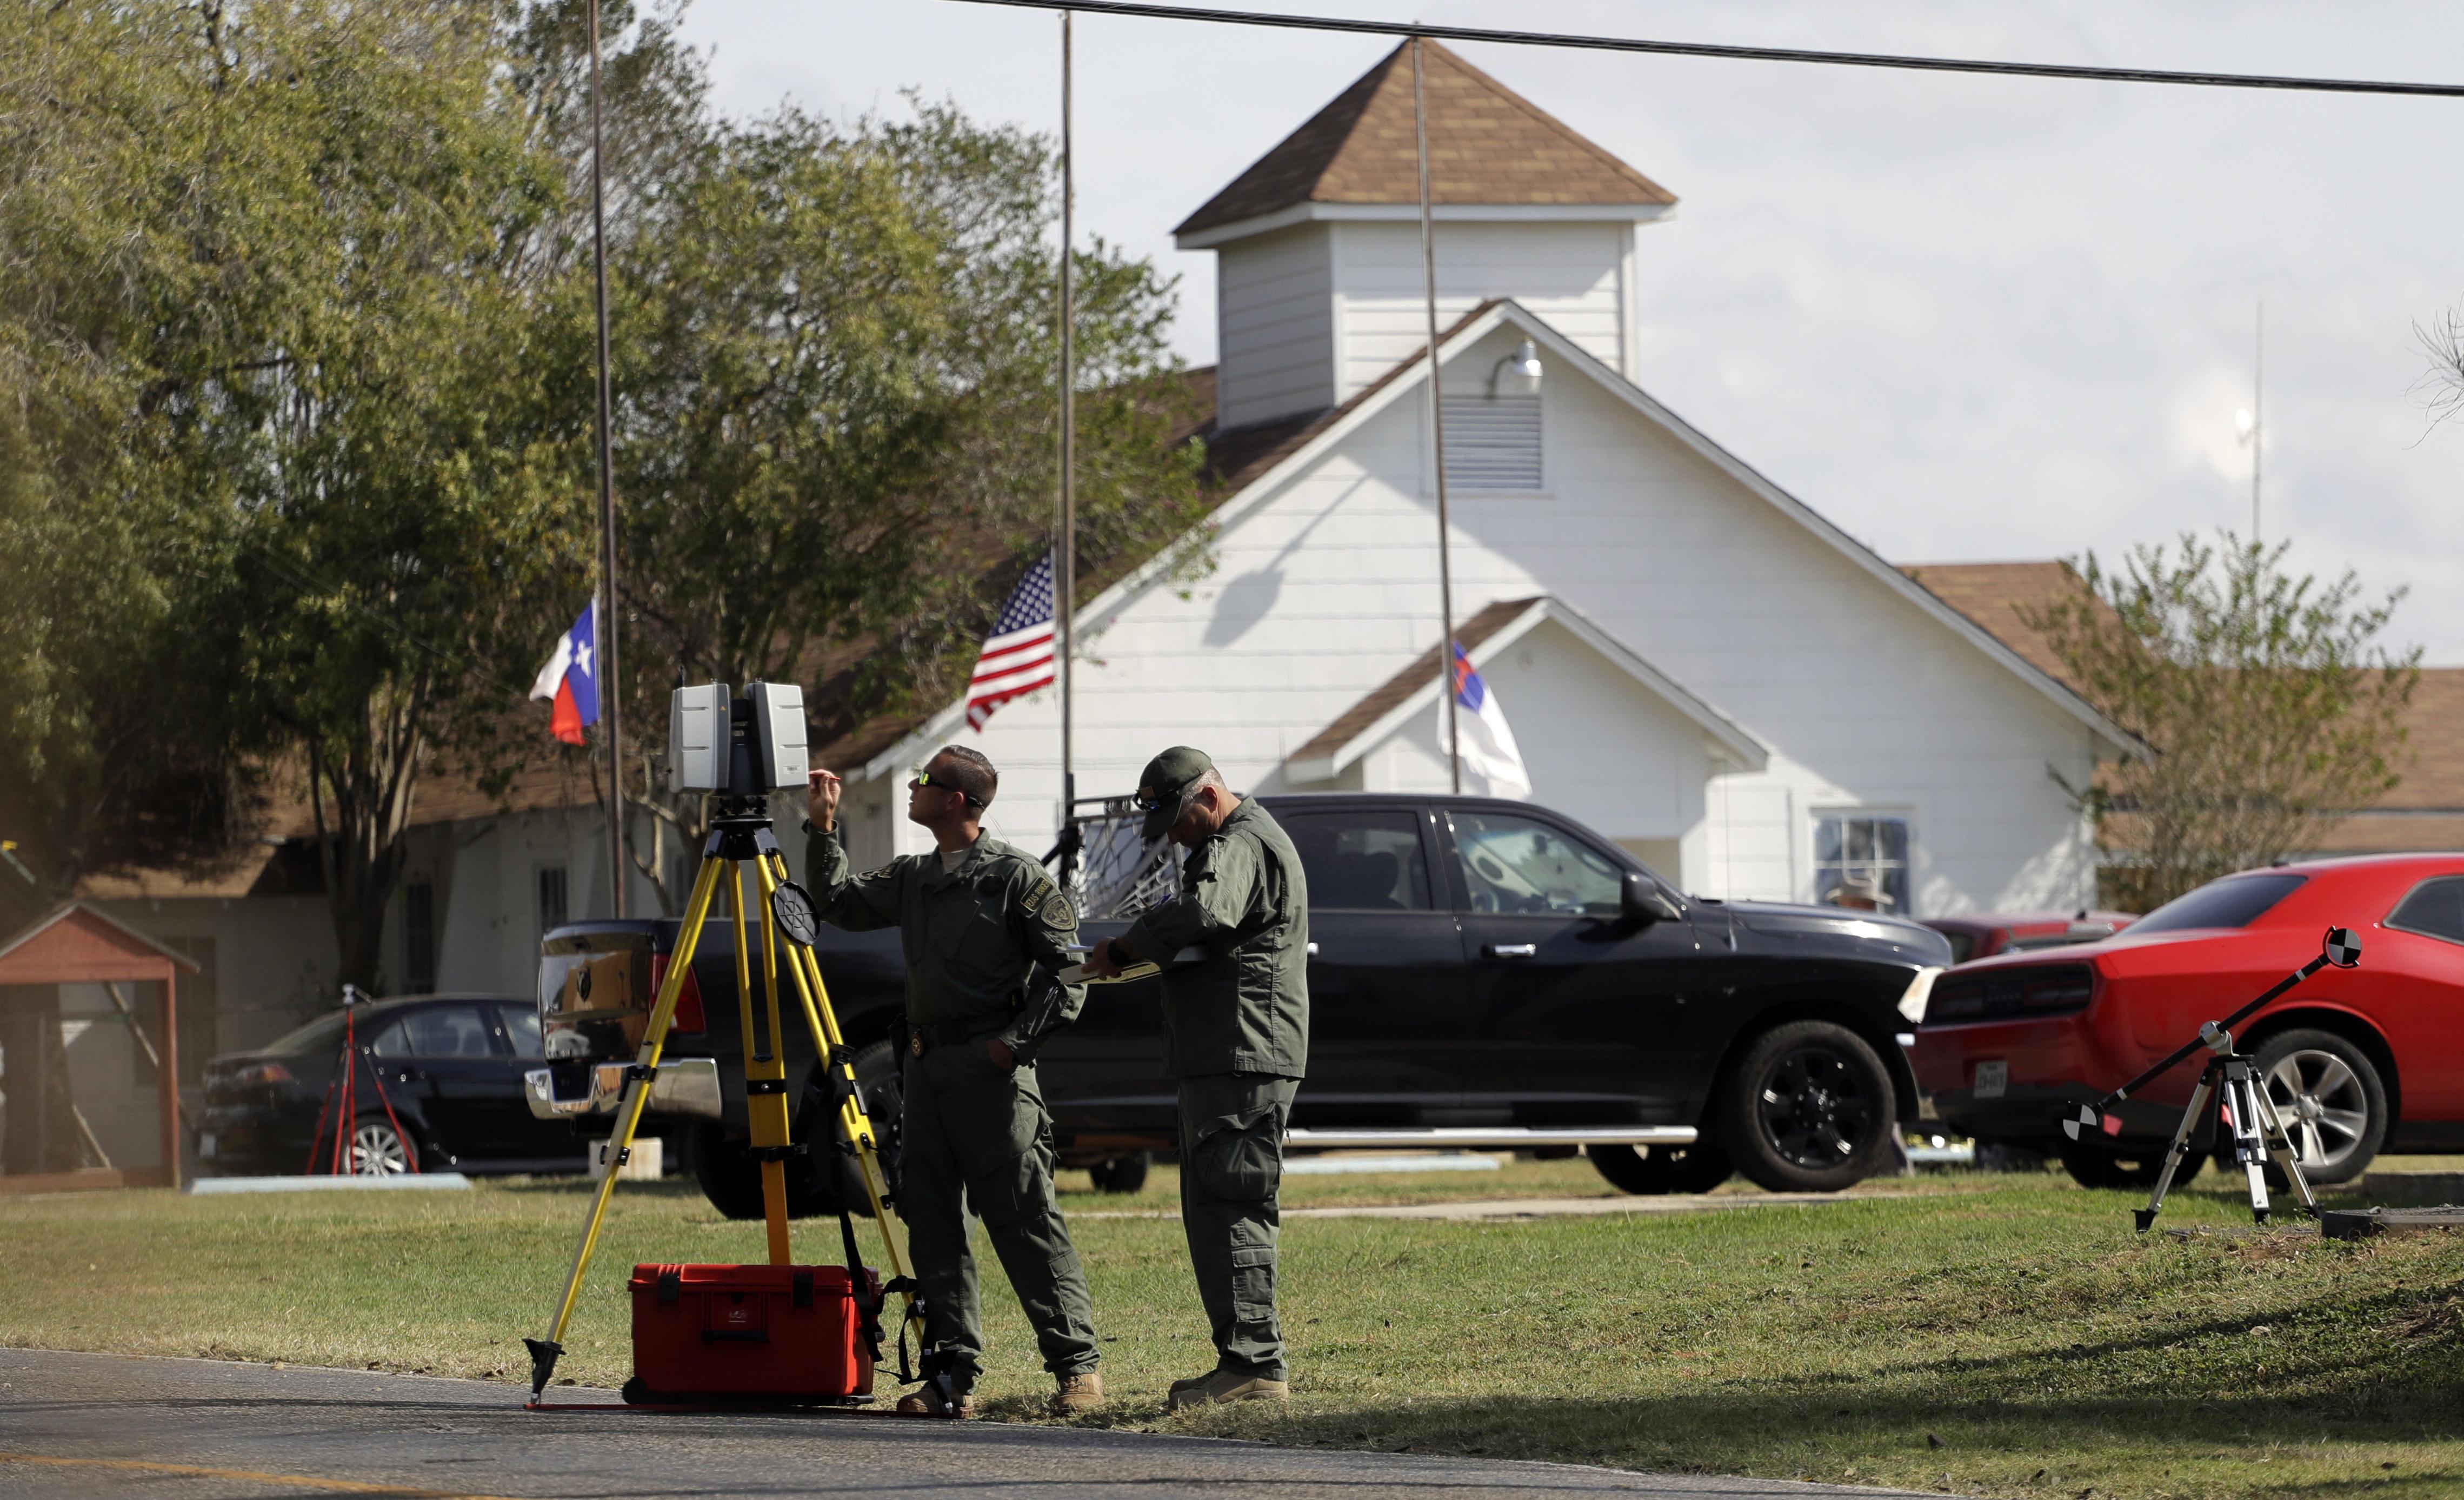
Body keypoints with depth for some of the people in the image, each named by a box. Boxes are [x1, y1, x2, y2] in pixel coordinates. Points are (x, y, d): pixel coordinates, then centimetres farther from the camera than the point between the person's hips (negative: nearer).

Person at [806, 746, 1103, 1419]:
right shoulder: (912, 878, 16)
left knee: (1025, 1221, -9)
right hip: (926, 1071, 7)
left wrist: (1016, 1041, -13)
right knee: (933, 1224, 3)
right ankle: (952, 1376, 5)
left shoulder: (1014, 875, -5)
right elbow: (841, 903, 28)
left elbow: (1071, 968, -7)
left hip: (991, 1072, -7)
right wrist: (824, 827, 18)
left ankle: (1077, 1365, -6)